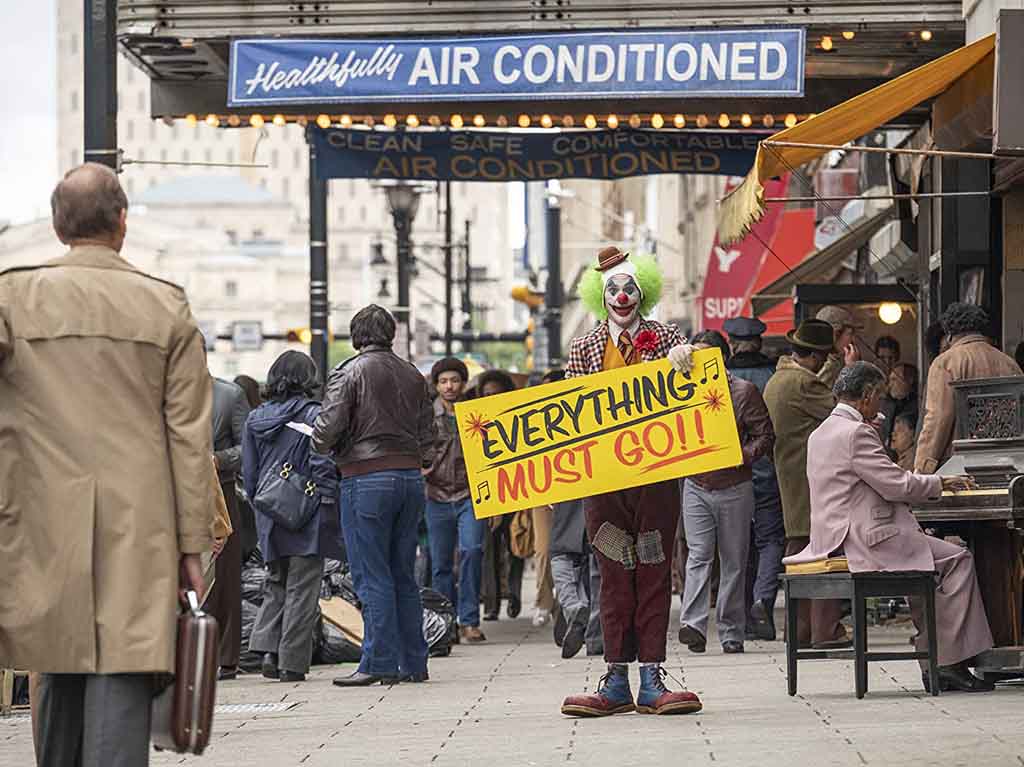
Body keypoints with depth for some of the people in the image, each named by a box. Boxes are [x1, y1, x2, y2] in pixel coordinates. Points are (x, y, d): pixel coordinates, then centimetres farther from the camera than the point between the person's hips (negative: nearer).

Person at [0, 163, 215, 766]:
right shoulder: (167, 308, 2)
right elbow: (190, 437, 2)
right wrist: (193, 545, 7)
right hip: (139, 530, -1)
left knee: (61, 679, 15)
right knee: (123, 682, -4)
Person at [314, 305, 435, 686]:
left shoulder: (348, 373, -6)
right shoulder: (413, 375, 11)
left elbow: (327, 429, -13)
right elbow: (427, 434, 11)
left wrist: (319, 444, 8)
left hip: (366, 479, -6)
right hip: (411, 476, 6)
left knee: (372, 576, -3)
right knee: (404, 575, 12)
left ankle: (380, 663, -4)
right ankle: (413, 662, 13)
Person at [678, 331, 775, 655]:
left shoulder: (744, 391, -1)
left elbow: (765, 434, -3)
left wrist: (743, 456, -18)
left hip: (734, 486, -2)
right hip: (696, 486, 2)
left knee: (733, 561, 4)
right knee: (698, 556, -11)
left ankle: (731, 633, 9)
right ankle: (693, 625, -21)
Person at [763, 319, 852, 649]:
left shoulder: (776, 381, 16)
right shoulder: (803, 384, -16)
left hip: (790, 477, 10)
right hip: (814, 479, -10)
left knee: (799, 549, 12)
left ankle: (799, 629, 13)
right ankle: (826, 630, -10)